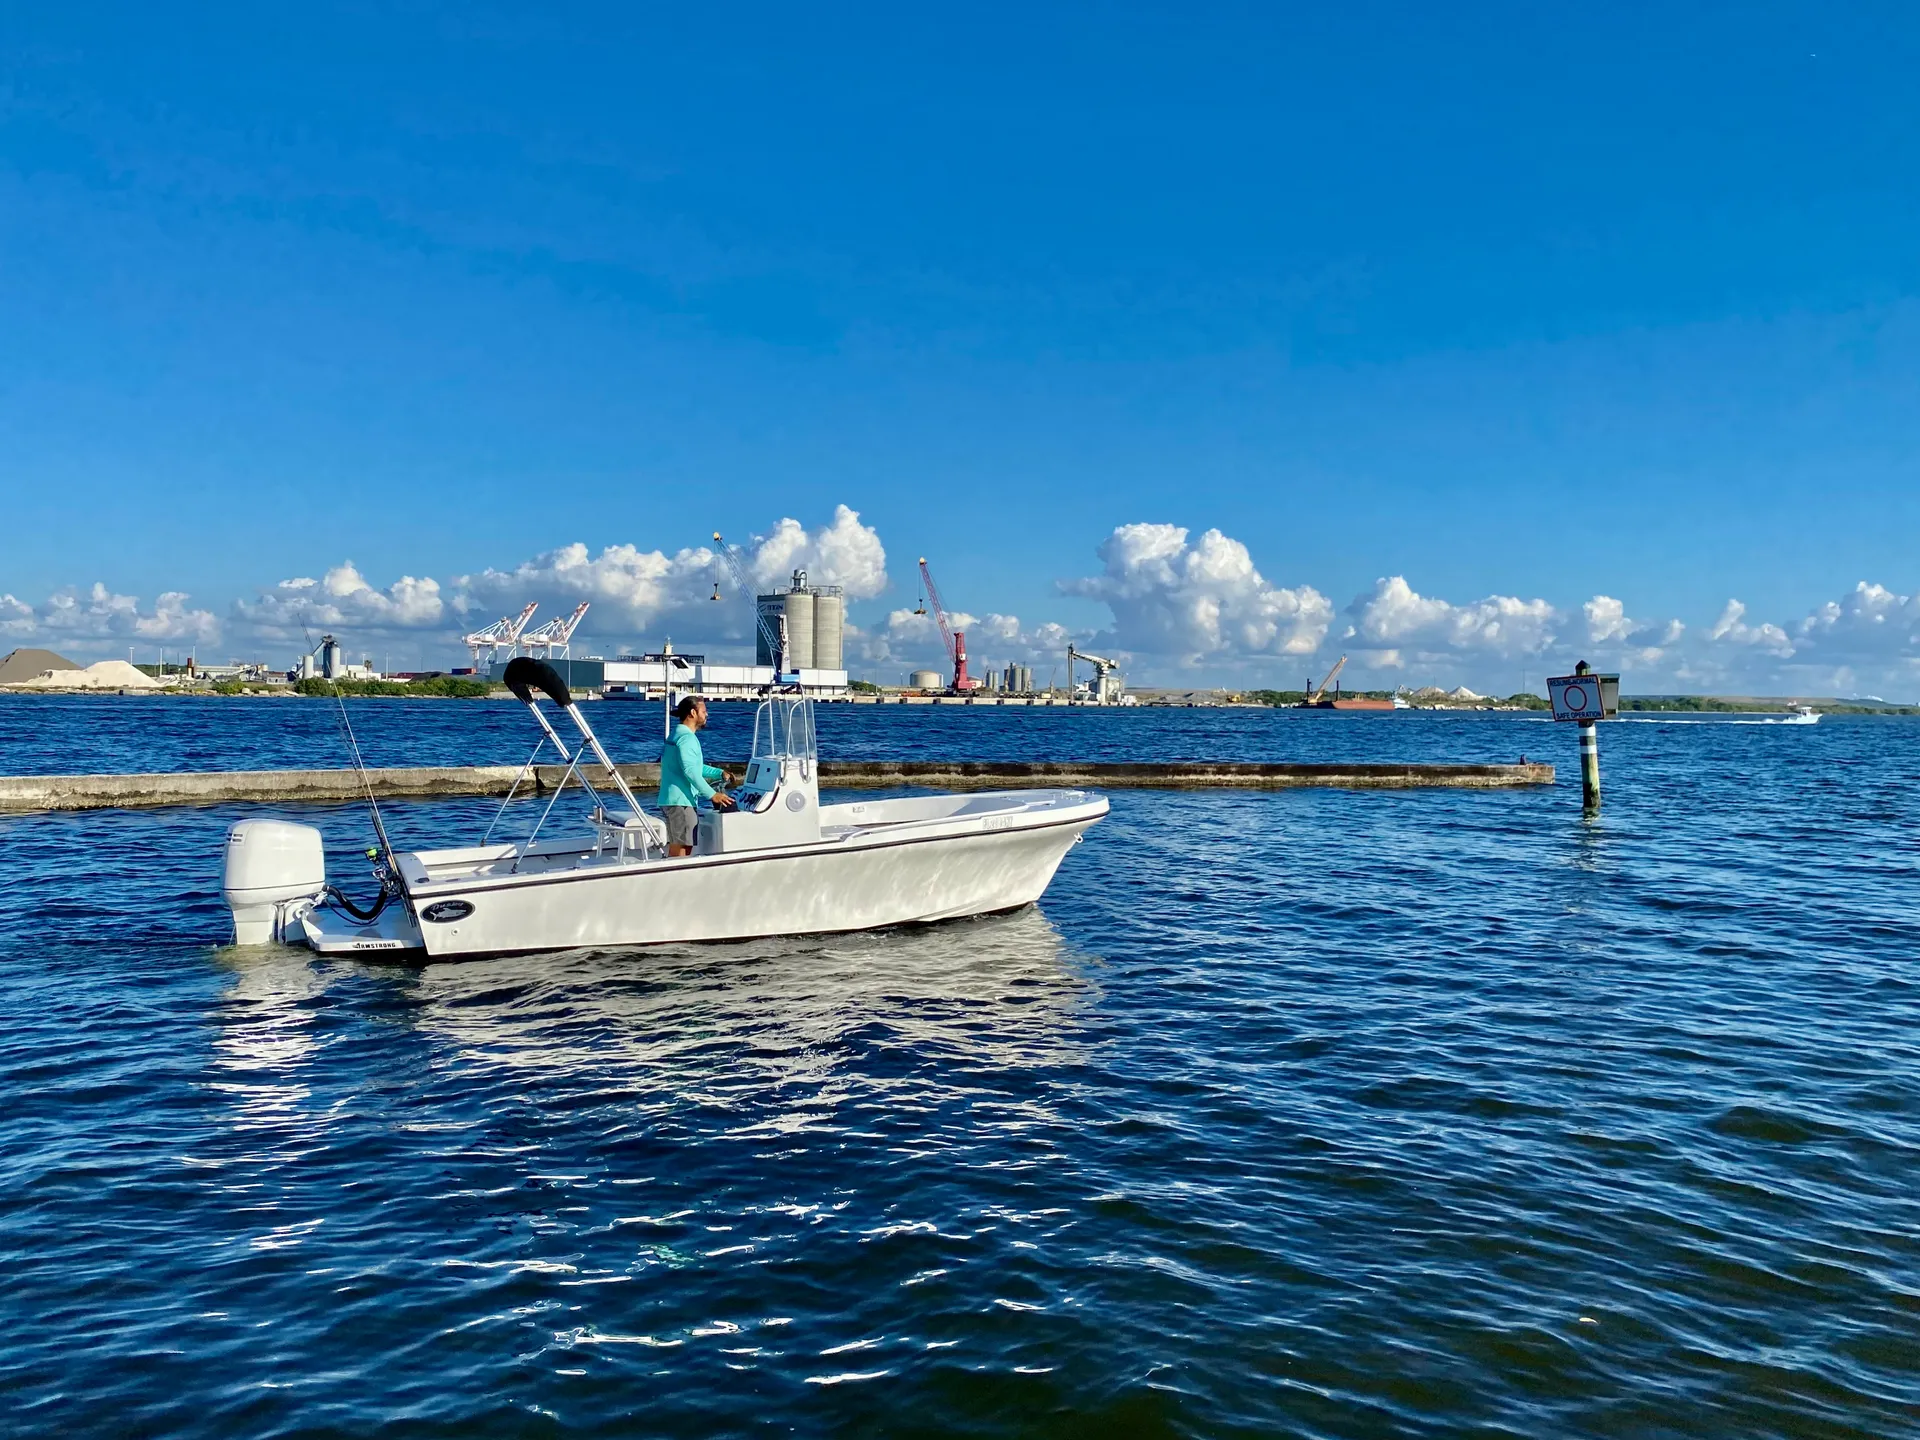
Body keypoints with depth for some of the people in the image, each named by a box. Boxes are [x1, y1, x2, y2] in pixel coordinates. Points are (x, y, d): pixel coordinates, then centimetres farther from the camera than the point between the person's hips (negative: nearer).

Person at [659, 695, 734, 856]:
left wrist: (720, 773, 19)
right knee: (681, 850, -11)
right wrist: (712, 794, -27)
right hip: (681, 802, -11)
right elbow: (690, 771, -25)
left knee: (676, 848, 14)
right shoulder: (686, 737, -14)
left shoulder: (678, 734, 21)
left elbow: (696, 766, 29)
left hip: (673, 801, 11)